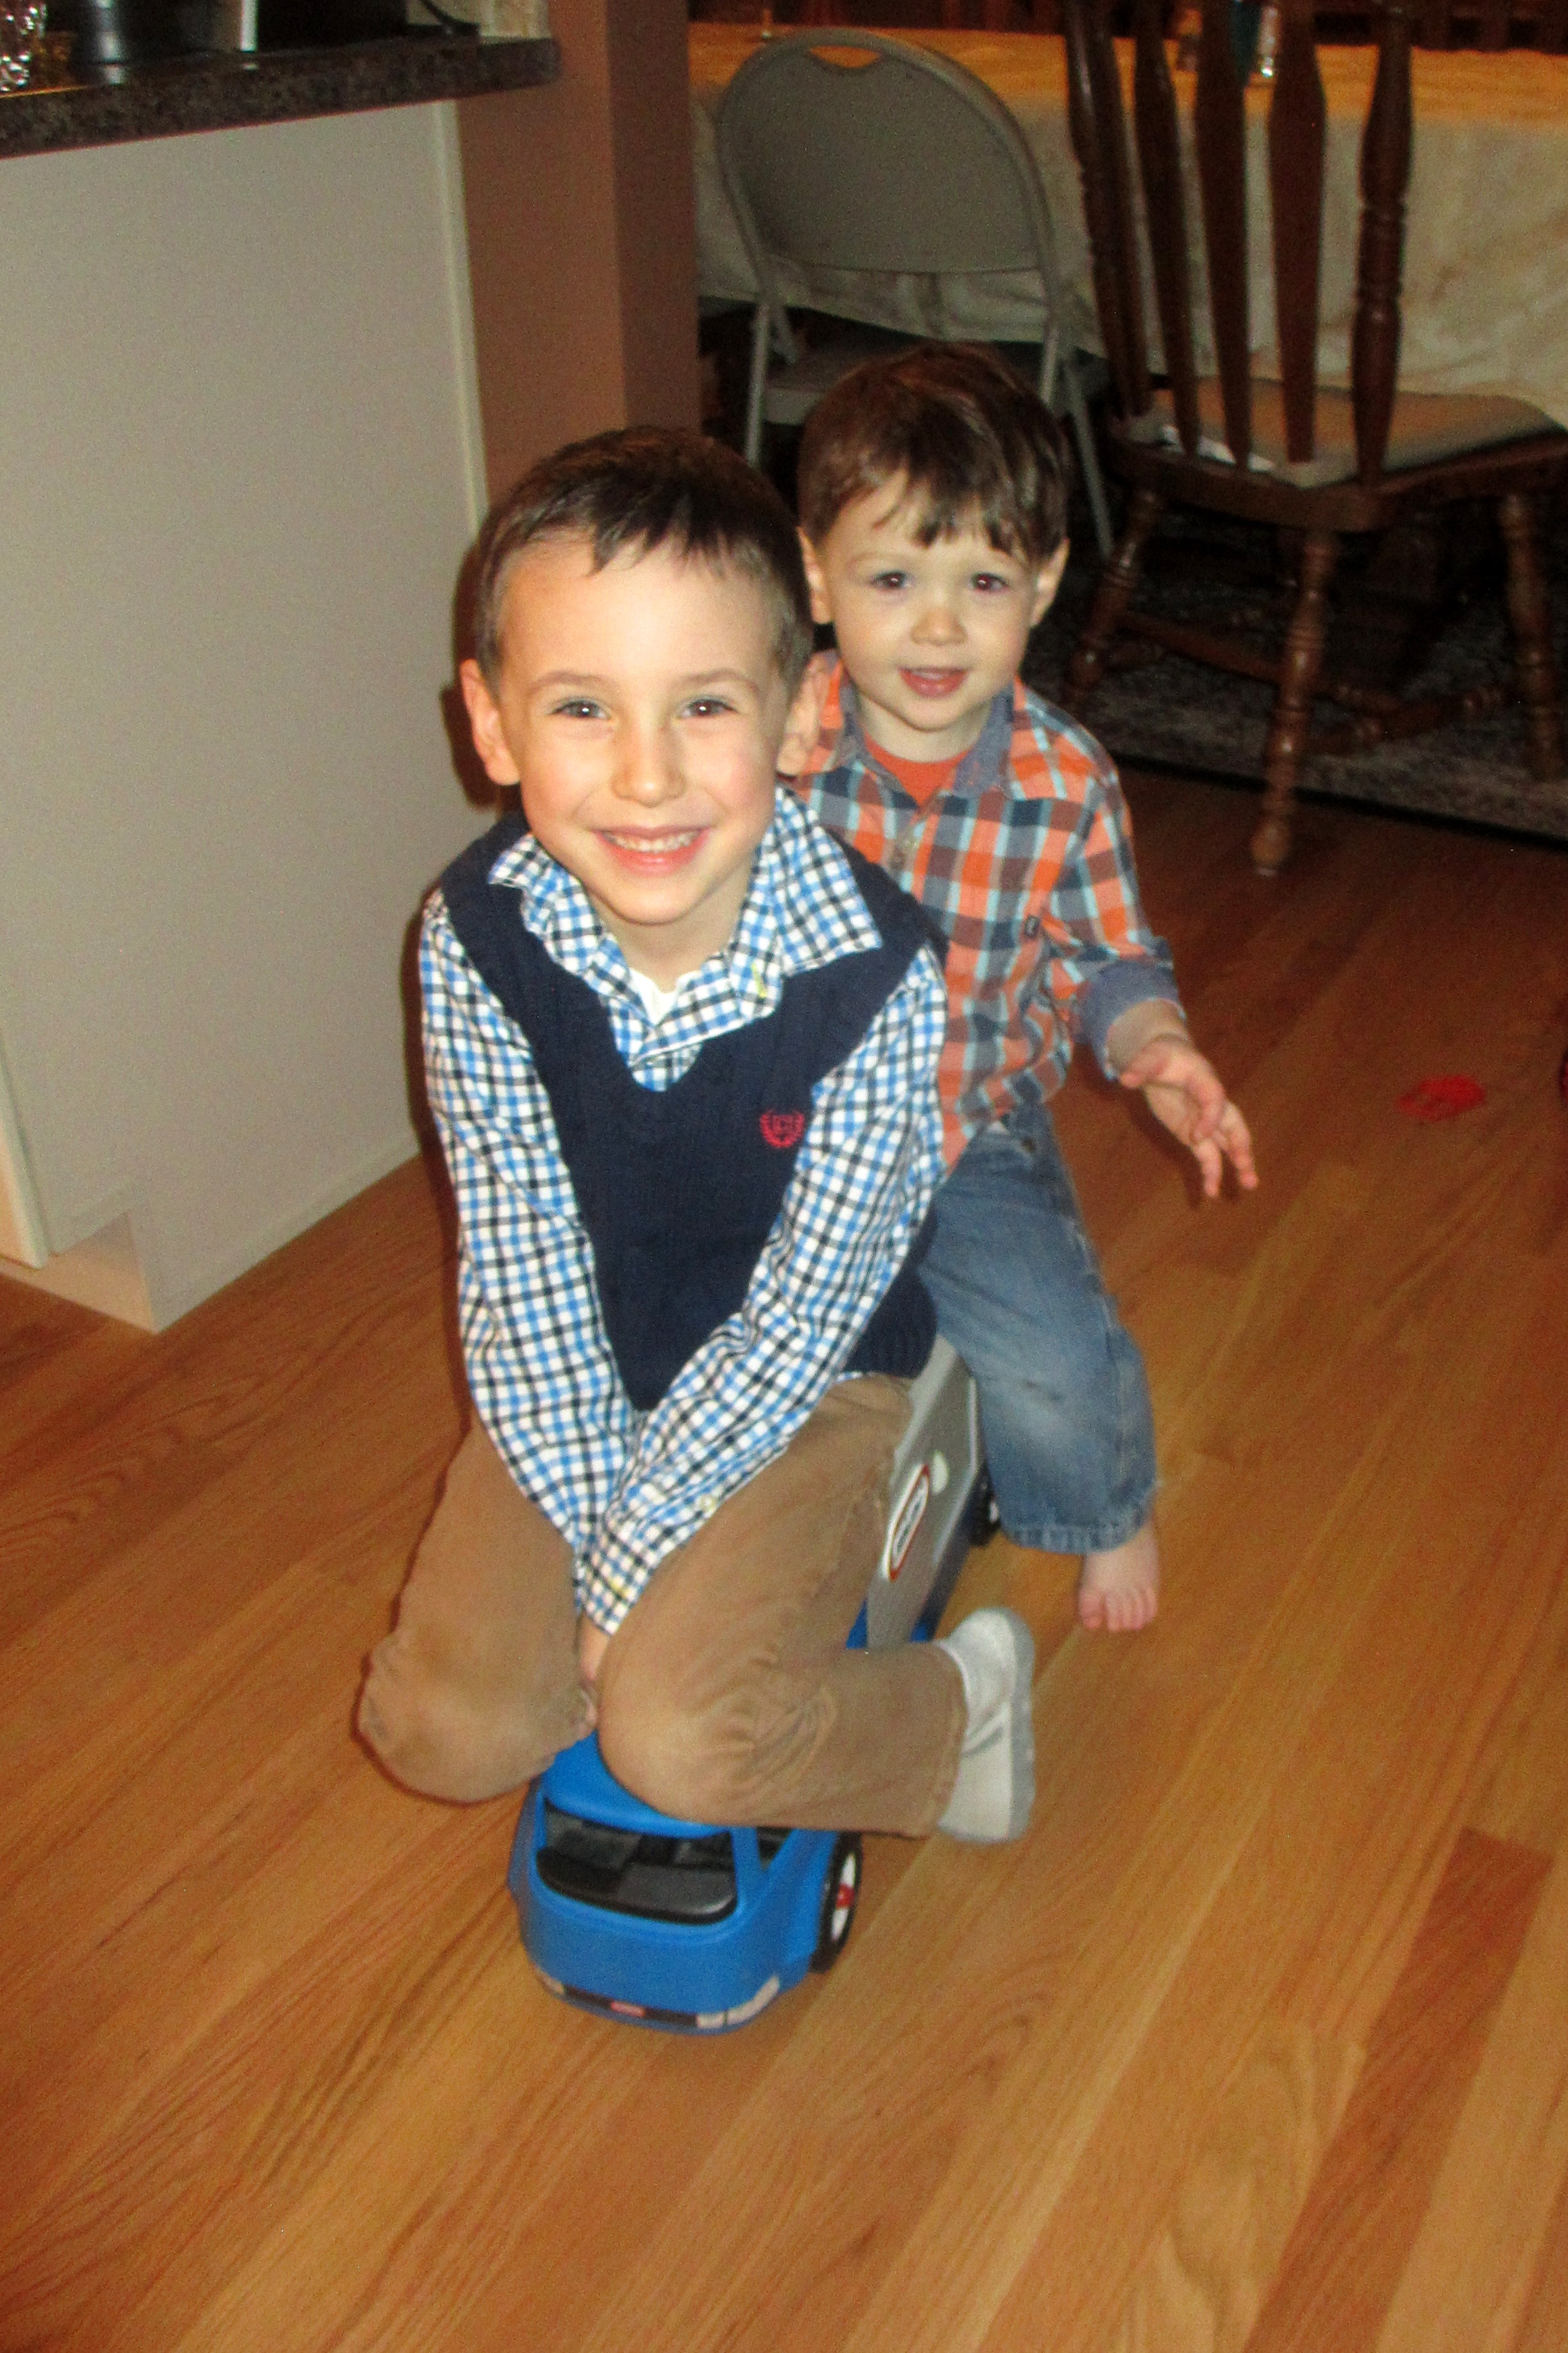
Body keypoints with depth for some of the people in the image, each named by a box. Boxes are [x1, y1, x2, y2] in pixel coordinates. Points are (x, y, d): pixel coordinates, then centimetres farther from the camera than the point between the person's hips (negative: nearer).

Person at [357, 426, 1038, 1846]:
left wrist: (627, 1563, -18)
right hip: (581, 1382, 4)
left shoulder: (876, 970, -28)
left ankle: (959, 1708, 9)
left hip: (811, 1385, -3)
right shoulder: (479, 939, -20)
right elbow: (523, 1266, -13)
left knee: (682, 1744, -19)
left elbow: (806, 1309, -21)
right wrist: (596, 1526, -16)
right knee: (442, 1730, -6)